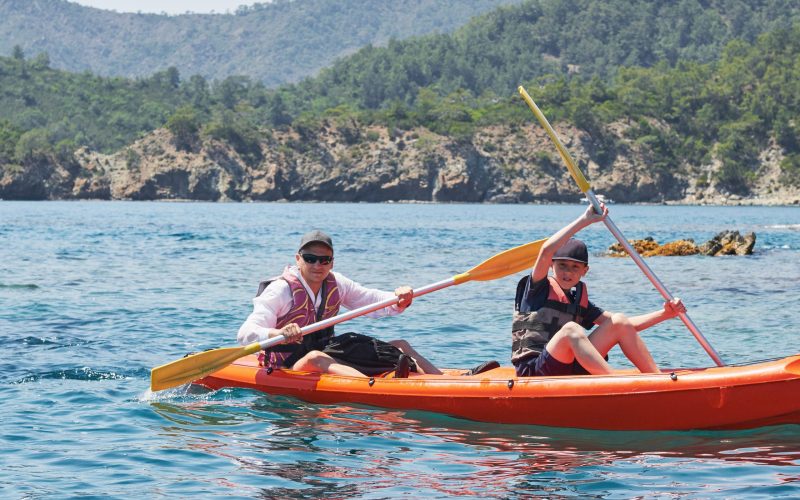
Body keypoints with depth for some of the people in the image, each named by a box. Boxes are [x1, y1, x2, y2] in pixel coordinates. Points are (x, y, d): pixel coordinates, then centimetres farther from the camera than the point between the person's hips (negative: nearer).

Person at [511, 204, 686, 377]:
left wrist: (664, 313, 2)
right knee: (571, 329, -33)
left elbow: (624, 325, 14)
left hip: (571, 371, 6)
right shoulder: (538, 289, 2)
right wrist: (584, 220, -18)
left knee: (619, 321, -2)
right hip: (534, 372, -6)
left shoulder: (579, 300, 18)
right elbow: (546, 251, -18)